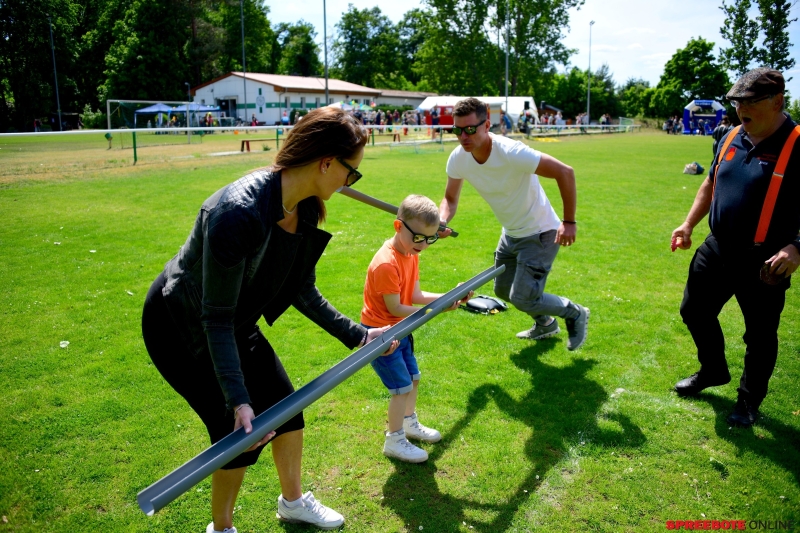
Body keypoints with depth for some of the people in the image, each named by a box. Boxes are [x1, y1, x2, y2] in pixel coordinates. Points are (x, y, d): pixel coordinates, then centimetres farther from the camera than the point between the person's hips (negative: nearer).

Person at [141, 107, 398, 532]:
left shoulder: (304, 209, -10)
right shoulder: (239, 212, -36)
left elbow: (302, 290, 1)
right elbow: (216, 317, -30)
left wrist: (356, 335, 1)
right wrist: (238, 399, -32)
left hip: (236, 326, 8)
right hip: (180, 329, -8)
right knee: (243, 432, -3)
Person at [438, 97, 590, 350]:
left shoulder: (512, 153, -33)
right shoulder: (457, 159, -14)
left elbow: (565, 172, -27)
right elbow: (450, 198, 0)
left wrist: (569, 222, -25)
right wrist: (442, 221, -23)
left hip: (540, 233, -7)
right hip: (511, 233, 8)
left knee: (523, 298, -12)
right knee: (503, 290, 19)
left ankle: (575, 314, 18)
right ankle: (545, 324, 47)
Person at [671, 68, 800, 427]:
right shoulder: (731, 138, 5)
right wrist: (688, 224, 12)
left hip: (763, 263, -6)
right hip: (717, 250, 7)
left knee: (759, 335, 9)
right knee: (695, 311, 17)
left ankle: (749, 400, 30)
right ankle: (713, 371, 42)